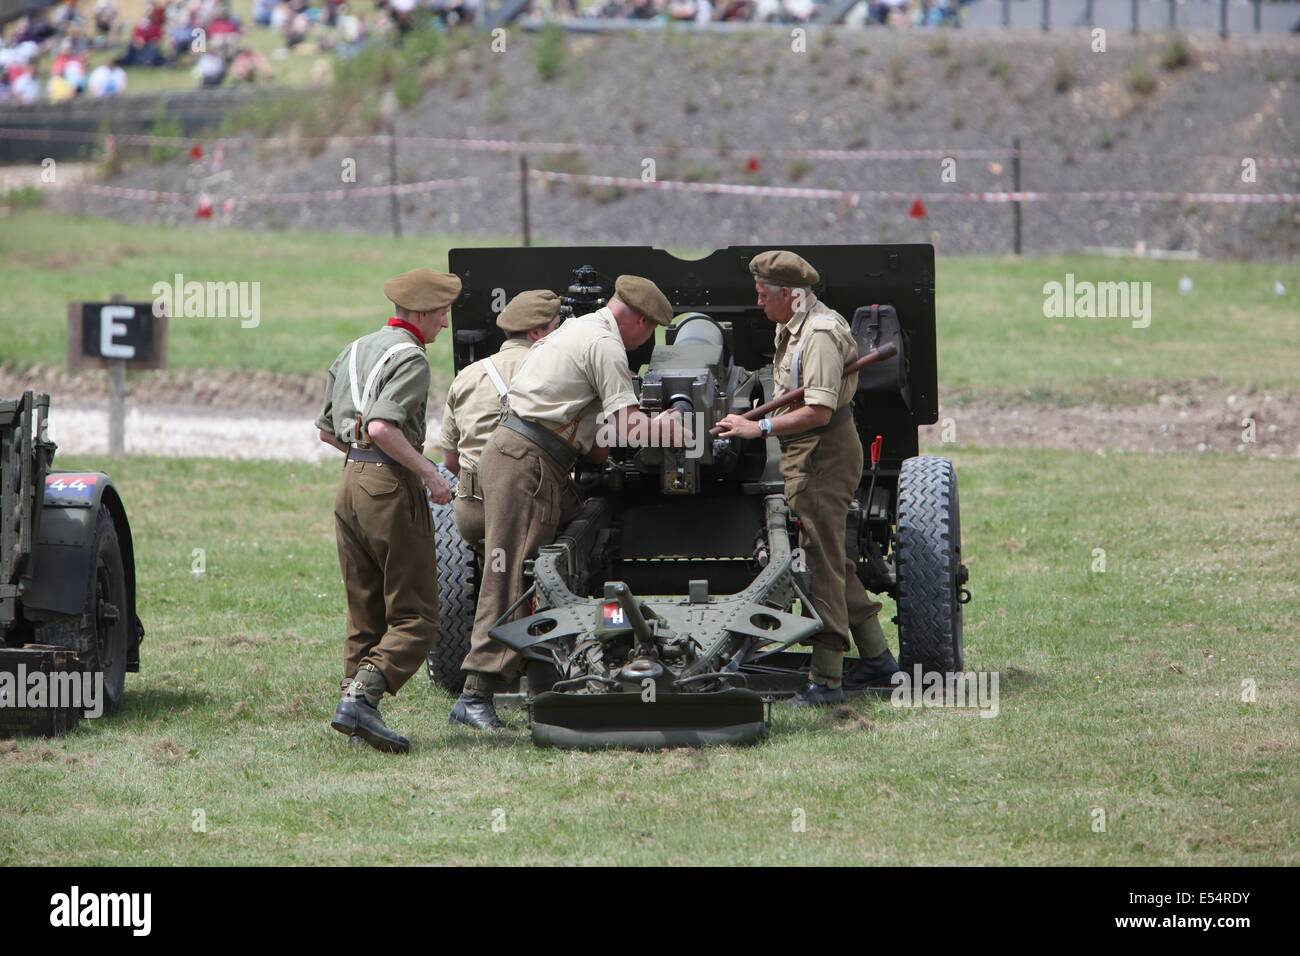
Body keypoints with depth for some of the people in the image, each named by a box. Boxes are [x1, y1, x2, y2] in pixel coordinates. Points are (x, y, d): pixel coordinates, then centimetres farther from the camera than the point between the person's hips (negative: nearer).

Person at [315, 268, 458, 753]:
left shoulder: (353, 352, 18)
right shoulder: (410, 357, -9)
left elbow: (327, 431, 21)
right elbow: (382, 426, -23)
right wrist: (429, 472, -16)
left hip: (350, 479, 9)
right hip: (391, 484, -9)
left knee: (365, 616, 13)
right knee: (415, 619, -6)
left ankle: (354, 700, 6)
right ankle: (360, 698, -20)